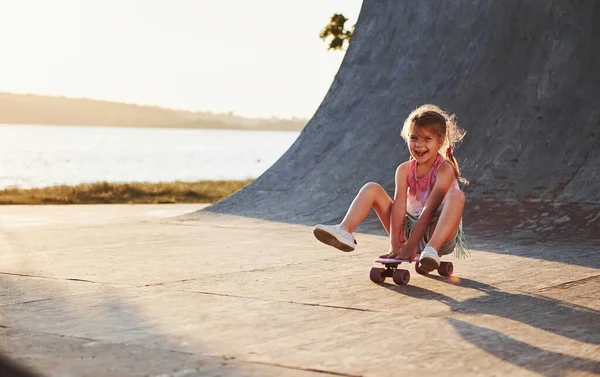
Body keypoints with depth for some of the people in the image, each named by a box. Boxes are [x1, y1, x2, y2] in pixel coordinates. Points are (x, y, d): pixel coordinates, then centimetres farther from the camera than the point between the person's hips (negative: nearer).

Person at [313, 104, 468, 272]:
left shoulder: (445, 169, -13)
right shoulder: (404, 169, 0)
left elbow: (429, 210, -22)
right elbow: (399, 206, -12)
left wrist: (411, 245, -30)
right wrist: (394, 245, -24)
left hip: (438, 233, -4)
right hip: (409, 229, 4)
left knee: (457, 195, -33)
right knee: (372, 189, -5)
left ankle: (432, 249, -49)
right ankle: (344, 231, -27)